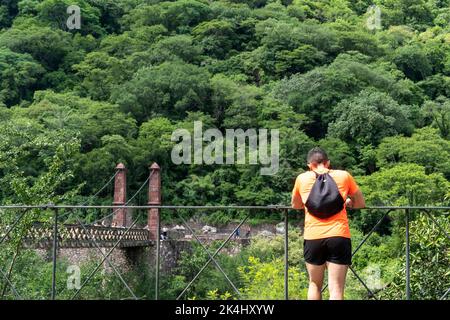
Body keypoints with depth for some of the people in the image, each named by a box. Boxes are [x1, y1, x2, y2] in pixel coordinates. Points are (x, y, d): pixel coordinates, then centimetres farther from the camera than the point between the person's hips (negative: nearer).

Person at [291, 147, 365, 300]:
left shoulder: (302, 178, 12)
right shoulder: (343, 175, 10)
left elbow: (295, 205, 28)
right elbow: (360, 204, 21)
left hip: (313, 237, 1)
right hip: (339, 236, -1)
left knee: (315, 285, 18)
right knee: (336, 289, -2)